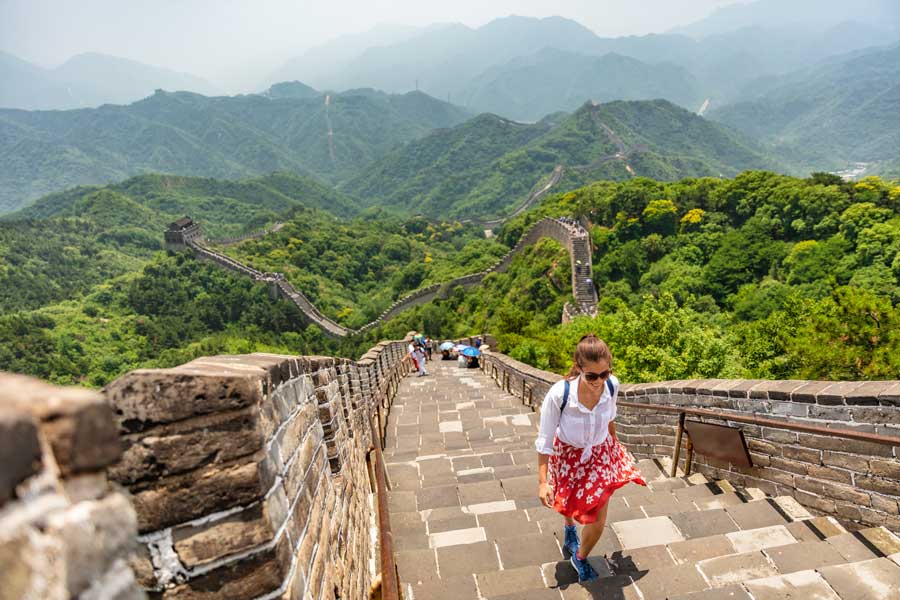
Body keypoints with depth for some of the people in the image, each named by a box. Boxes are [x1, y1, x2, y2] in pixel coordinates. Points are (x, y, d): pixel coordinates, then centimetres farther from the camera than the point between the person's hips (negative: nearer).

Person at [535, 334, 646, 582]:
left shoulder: (612, 385, -25)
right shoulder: (559, 394, -37)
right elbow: (545, 440, -23)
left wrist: (614, 439, 17)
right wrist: (543, 481, -20)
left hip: (600, 453, 2)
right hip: (568, 455, -1)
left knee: (598, 521, 6)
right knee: (567, 503, 28)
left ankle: (580, 557, 40)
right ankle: (570, 529, 66)